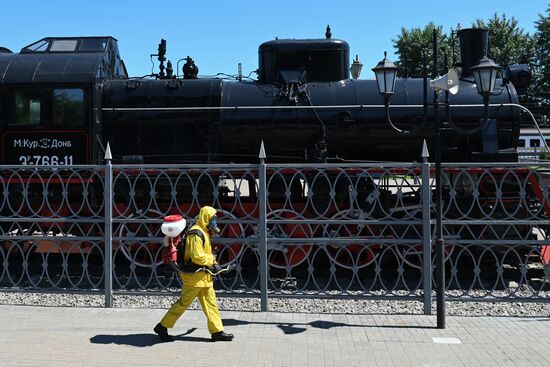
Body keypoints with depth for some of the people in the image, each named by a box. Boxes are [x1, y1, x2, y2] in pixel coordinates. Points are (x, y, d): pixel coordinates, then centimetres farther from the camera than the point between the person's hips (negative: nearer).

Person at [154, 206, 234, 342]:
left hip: (204, 275, 10)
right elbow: (197, 257, -26)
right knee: (183, 302, -1)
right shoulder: (196, 234, -19)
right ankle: (162, 327, 12)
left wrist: (212, 262, 9)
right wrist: (211, 259, -10)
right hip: (194, 275, -10)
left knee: (211, 303, 10)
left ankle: (217, 331, 14)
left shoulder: (204, 233, 14)